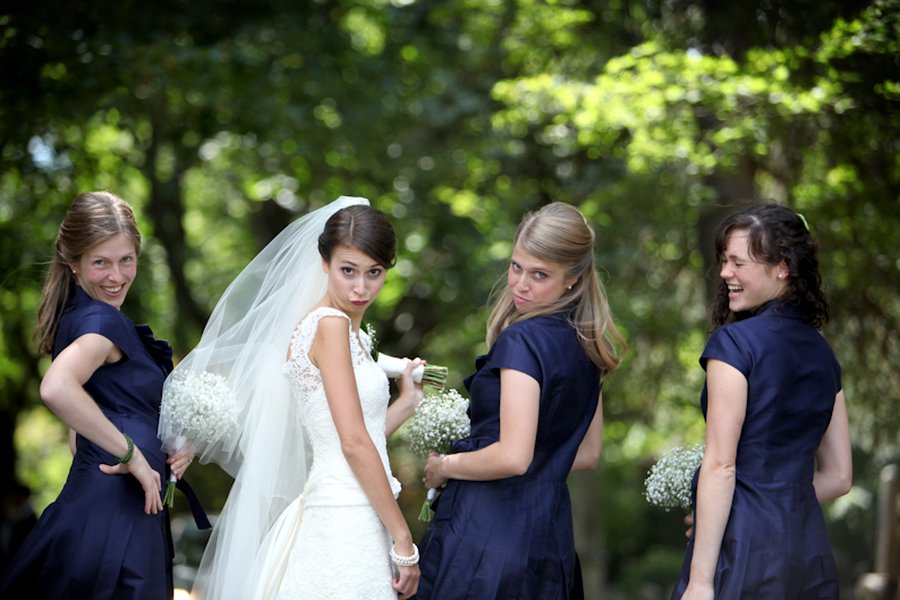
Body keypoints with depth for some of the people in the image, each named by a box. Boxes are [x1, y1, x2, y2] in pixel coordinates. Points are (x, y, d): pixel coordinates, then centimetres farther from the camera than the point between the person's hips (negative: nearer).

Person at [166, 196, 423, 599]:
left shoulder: (349, 331, 15)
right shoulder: (330, 324, -11)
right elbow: (354, 444, -16)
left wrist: (408, 400, 18)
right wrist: (403, 539, -14)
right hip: (345, 523, -9)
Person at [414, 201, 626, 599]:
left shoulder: (522, 339, -16)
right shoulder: (586, 345, 9)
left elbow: (512, 457, -22)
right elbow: (586, 455, 18)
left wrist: (444, 466, -7)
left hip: (488, 529, -9)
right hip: (552, 530, 9)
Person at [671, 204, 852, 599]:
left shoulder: (735, 341, -8)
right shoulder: (823, 353, 12)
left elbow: (720, 466, -13)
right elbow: (838, 477, 15)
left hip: (743, 550, -7)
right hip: (812, 551, 7)